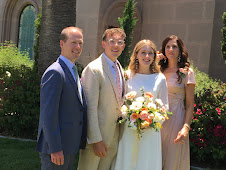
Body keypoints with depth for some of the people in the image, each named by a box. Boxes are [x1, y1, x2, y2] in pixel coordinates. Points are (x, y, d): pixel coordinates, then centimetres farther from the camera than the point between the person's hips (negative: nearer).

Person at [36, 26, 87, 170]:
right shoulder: (54, 72, -16)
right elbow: (48, 113, -21)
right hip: (56, 148, -9)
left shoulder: (73, 72, 15)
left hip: (70, 146, 9)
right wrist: (55, 149, -22)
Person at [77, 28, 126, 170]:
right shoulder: (93, 69, -16)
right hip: (96, 136, -7)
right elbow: (90, 108, -19)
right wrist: (96, 140, -20)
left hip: (114, 136, 7)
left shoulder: (120, 69, 10)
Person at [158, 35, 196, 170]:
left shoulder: (186, 72, -1)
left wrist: (186, 127, -16)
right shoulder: (159, 70, 11)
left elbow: (190, 104, -4)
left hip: (175, 119, -4)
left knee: (172, 158, 1)